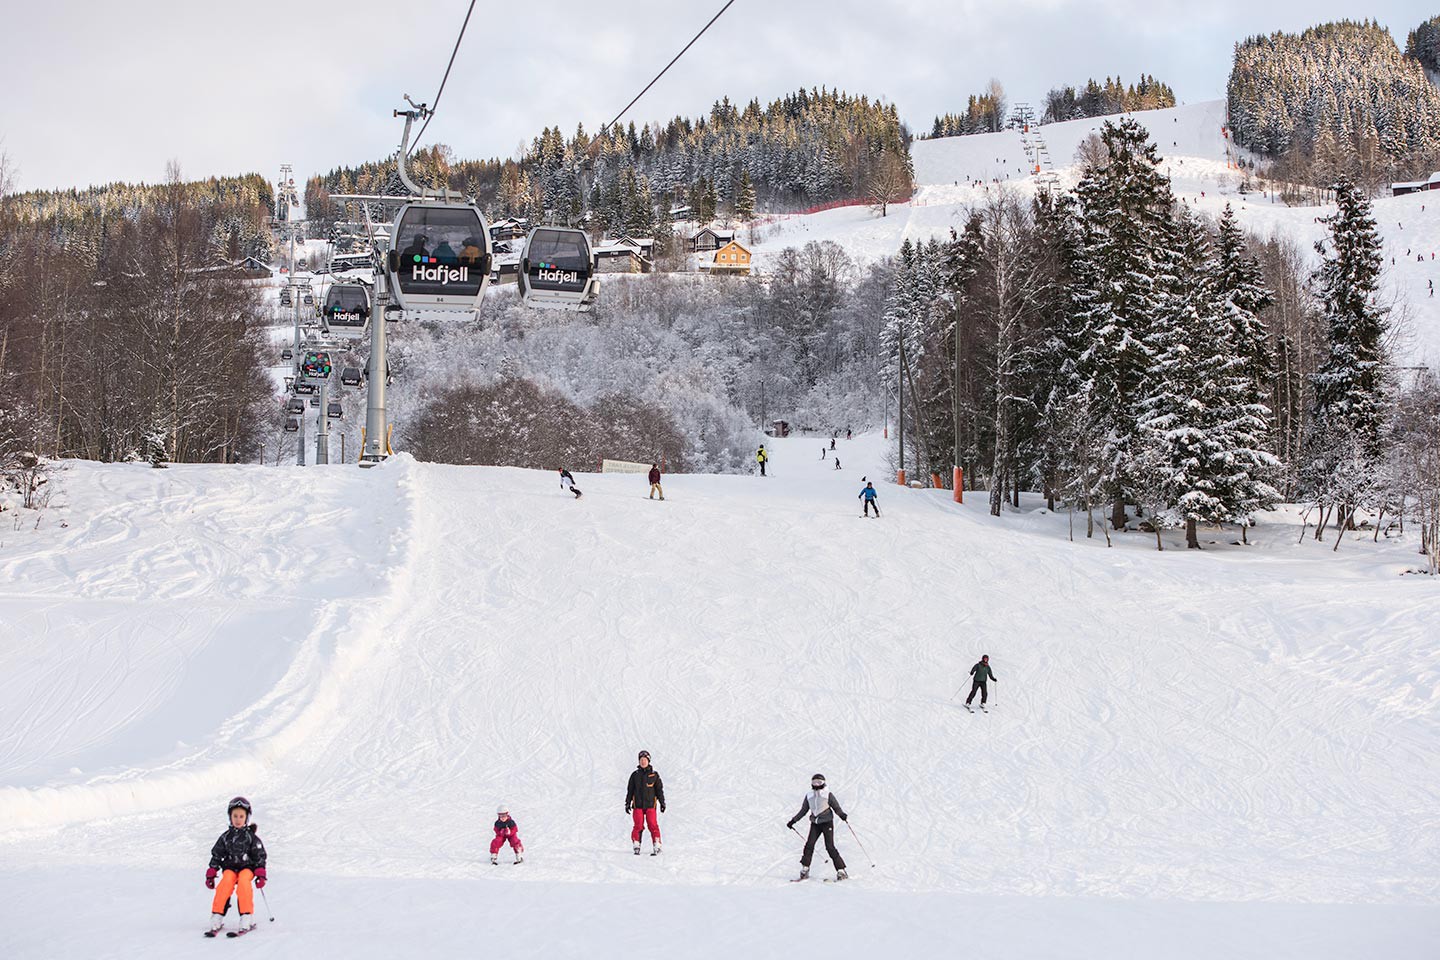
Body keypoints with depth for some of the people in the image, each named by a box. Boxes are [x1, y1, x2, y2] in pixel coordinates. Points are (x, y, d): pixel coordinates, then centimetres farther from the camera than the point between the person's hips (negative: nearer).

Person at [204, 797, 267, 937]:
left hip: (247, 867, -2)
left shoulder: (251, 836, 4)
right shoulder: (226, 837, 10)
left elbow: (260, 856, 4)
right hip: (229, 867, 2)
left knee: (243, 882, -35)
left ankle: (247, 920, -34)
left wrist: (260, 874, -7)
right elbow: (216, 855, 13)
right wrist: (211, 874, 5)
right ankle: (216, 919, -30)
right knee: (226, 883, -31)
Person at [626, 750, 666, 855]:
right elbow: (630, 790, 13)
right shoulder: (635, 775, 8)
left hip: (650, 804, -1)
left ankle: (657, 847, -5)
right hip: (638, 805, 1)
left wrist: (662, 802, 5)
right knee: (638, 826, -6)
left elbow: (659, 789, 10)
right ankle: (636, 847, 3)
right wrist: (627, 803, 10)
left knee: (653, 825, -8)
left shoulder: (654, 774, 6)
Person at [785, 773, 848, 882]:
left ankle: (841, 871, -6)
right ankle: (805, 870, -4)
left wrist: (843, 815, -26)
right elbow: (803, 810, 17)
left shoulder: (828, 795, -3)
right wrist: (793, 821, 15)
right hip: (815, 824, 4)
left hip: (827, 823, -4)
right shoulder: (809, 796, 9)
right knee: (809, 845, -10)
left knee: (830, 847, -10)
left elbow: (836, 807, -6)